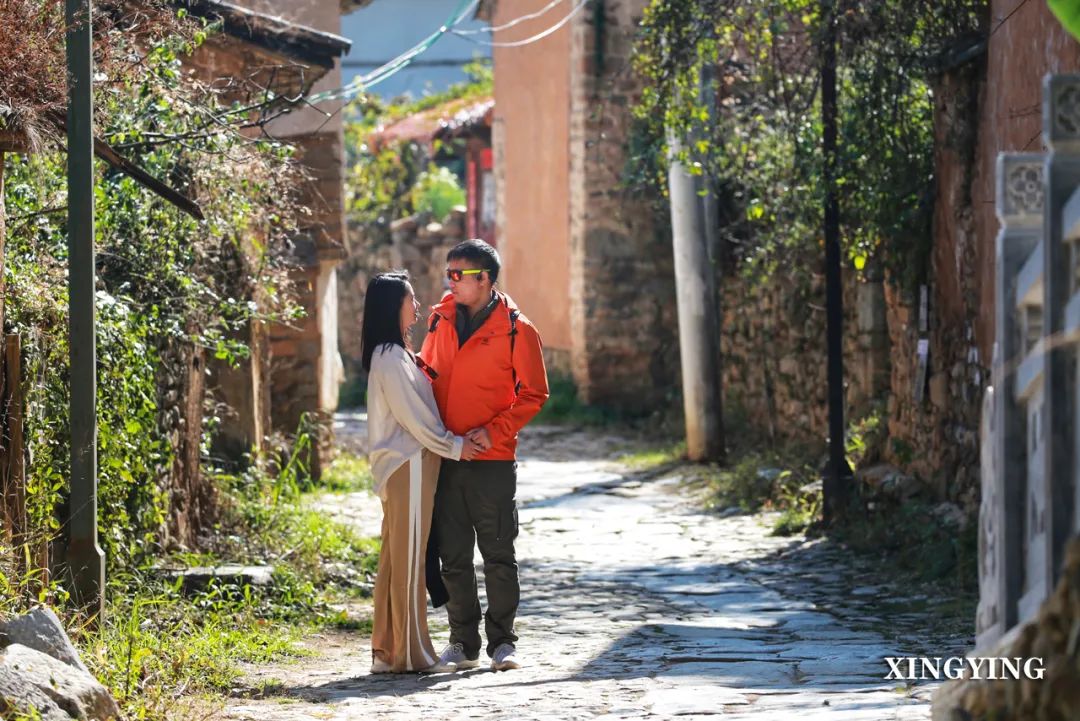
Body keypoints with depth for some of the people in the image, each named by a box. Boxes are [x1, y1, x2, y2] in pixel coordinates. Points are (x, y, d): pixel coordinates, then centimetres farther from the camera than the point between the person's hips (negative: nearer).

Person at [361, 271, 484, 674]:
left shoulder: (395, 354, 16)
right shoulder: (390, 358, -15)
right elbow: (412, 416, -16)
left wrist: (451, 442, 13)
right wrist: (453, 446, -8)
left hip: (405, 464, 10)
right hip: (408, 464, -10)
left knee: (398, 557, 11)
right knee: (409, 558, -6)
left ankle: (388, 649, 15)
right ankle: (411, 653, -3)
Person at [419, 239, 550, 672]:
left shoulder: (515, 329, -5)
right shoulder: (441, 320, 9)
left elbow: (533, 393, -3)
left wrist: (495, 430, -13)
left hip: (492, 459, -4)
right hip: (445, 456, 4)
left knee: (498, 556, 1)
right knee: (453, 557, 7)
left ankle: (502, 642, 9)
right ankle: (463, 644, 14)